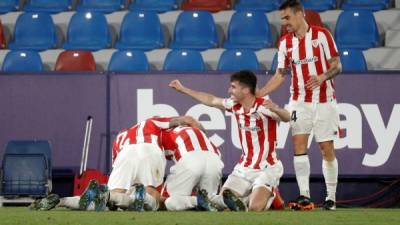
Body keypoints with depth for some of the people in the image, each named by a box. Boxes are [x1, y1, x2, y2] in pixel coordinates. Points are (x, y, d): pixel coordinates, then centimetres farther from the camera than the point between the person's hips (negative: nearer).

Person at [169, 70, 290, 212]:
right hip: (244, 168, 6)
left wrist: (275, 109, -55)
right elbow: (211, 100, 18)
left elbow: (287, 118, -33)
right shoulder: (235, 105, 2)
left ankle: (268, 195, 8)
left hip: (267, 168, -6)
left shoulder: (263, 107, -18)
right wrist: (183, 89, 25)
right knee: (221, 201, -5)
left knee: (255, 208, -23)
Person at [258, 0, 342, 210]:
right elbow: (280, 75, 11)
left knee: (327, 148, -3)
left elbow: (336, 66, -6)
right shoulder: (285, 42, 7)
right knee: (298, 144, -10)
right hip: (299, 102, 3)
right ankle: (304, 196, -11)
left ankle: (331, 197, 6)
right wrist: (258, 94, 1)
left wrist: (322, 77, -26)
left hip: (324, 101, -3)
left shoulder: (322, 35, -6)